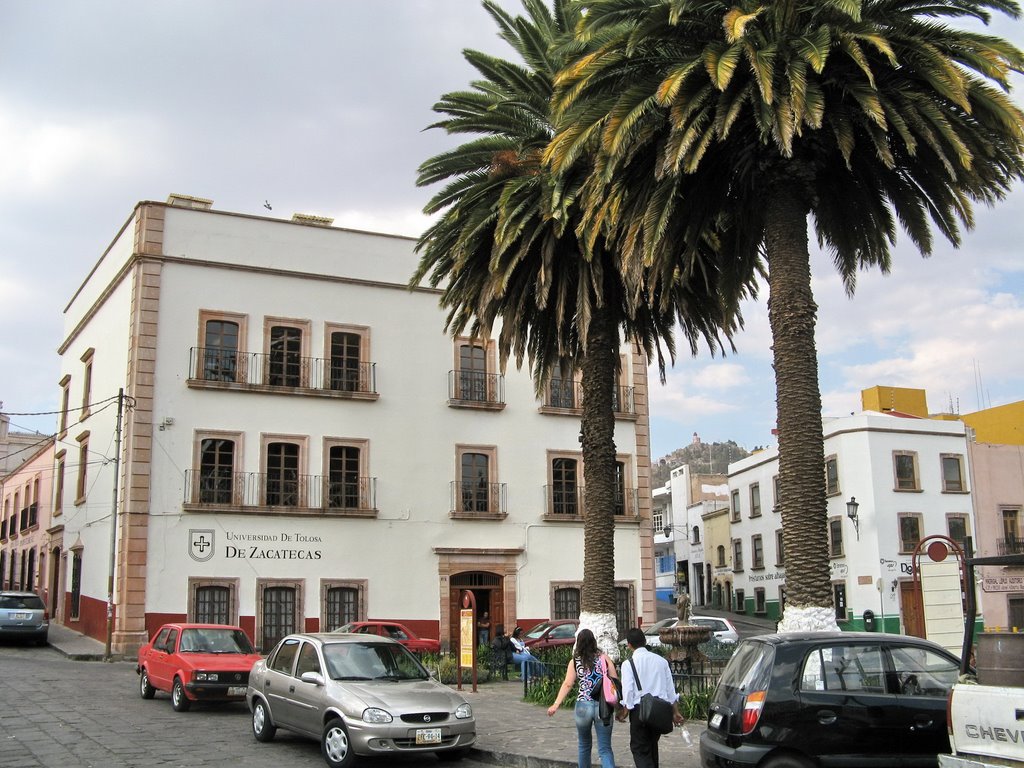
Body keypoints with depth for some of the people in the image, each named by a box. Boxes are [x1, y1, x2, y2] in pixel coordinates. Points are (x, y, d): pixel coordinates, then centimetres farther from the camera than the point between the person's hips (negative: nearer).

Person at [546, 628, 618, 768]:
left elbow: (568, 684, -7)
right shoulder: (604, 659, 4)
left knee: (584, 745, 21)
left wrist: (556, 704, -9)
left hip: (583, 705, 0)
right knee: (605, 749, 2)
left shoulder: (574, 662, 2)